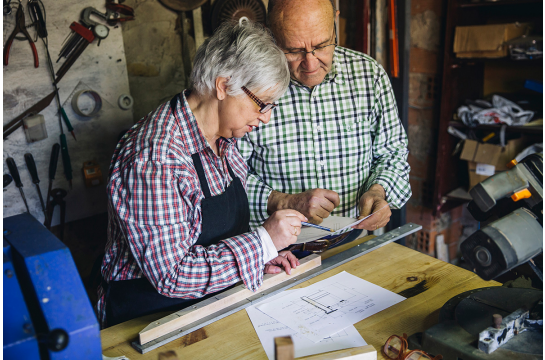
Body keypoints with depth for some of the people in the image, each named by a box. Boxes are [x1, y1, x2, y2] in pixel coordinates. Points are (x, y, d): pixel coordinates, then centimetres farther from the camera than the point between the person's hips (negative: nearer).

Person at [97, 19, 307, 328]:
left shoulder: (223, 137, 2)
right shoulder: (154, 158, -26)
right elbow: (170, 275, -26)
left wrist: (259, 256, -3)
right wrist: (263, 242, -23)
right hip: (151, 319, -7)